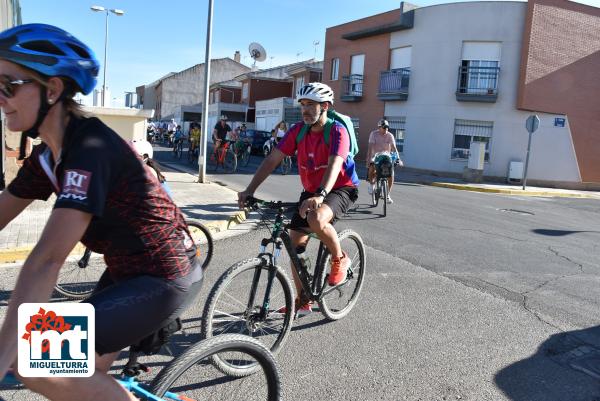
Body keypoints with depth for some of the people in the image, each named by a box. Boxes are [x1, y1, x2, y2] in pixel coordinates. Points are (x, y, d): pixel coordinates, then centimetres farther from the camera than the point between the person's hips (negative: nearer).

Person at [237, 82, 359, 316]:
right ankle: (303, 302, 18)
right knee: (295, 244, 1)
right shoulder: (298, 130, -5)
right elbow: (273, 159, -12)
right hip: (311, 191, 6)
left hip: (341, 188, -6)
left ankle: (339, 259, -6)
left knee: (316, 220, -37)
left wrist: (320, 195, -54)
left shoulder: (337, 131, -20)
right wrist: (249, 190, -22)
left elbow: (334, 165, -37)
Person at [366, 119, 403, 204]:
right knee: (372, 167, -34)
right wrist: (368, 159, -33)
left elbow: (394, 148, -16)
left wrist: (398, 159, -28)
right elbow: (370, 147, -22)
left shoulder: (390, 136, -10)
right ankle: (370, 183, -2)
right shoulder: (374, 134, -15)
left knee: (391, 173, -17)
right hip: (375, 156, -2)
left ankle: (388, 195, -1)